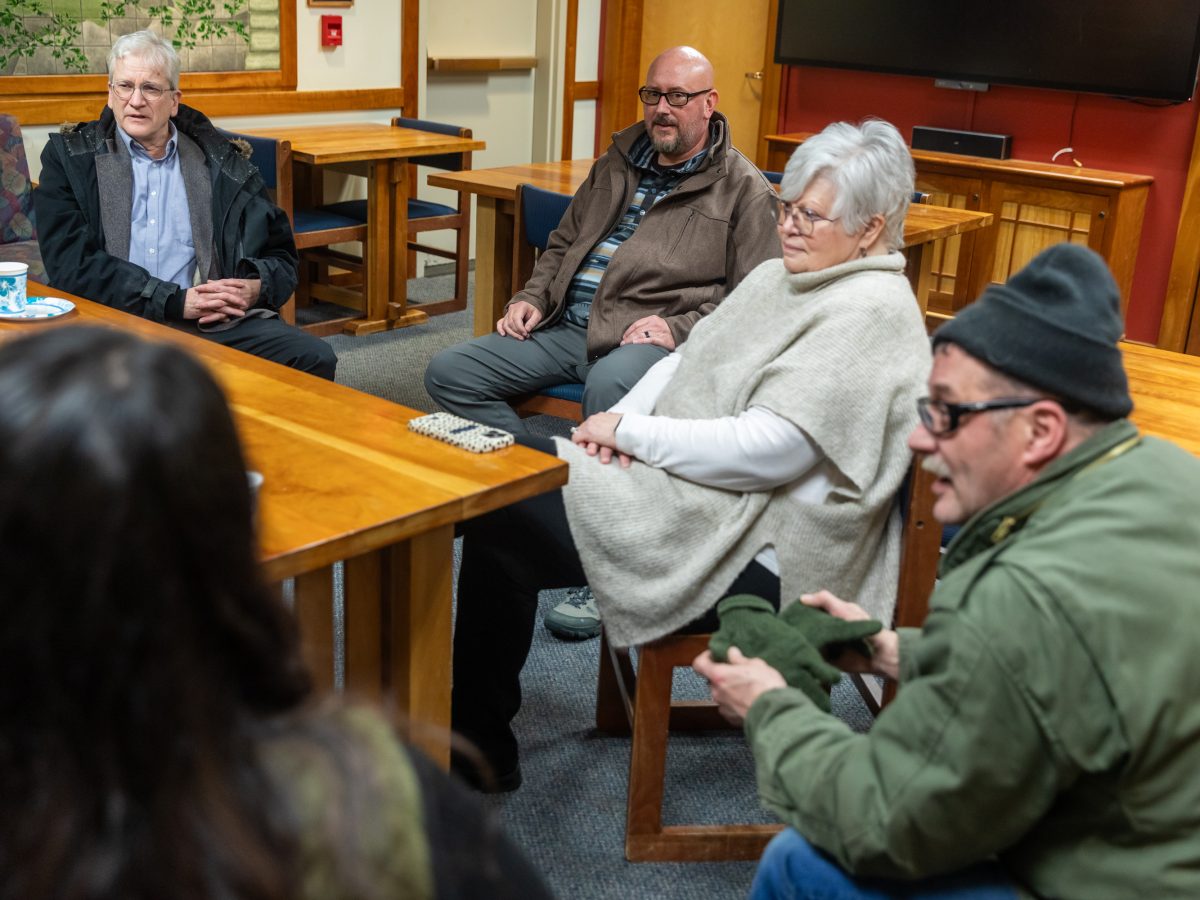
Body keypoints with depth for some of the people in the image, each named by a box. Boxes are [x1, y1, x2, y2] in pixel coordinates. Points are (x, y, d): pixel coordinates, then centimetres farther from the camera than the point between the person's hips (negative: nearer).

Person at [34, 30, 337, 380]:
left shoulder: (222, 163, 15)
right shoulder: (69, 158, 10)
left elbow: (280, 255, 19)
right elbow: (72, 265, -1)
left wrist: (256, 288, -6)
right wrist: (177, 301, -11)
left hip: (218, 324, 2)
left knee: (314, 358, -24)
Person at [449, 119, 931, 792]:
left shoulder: (870, 313, -17)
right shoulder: (782, 278, 13)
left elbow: (766, 450, -24)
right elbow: (688, 361, 14)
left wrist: (630, 431, -16)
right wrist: (625, 421, -6)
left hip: (761, 555, -10)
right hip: (698, 486, 10)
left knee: (500, 514, -13)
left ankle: (480, 752, 4)